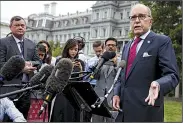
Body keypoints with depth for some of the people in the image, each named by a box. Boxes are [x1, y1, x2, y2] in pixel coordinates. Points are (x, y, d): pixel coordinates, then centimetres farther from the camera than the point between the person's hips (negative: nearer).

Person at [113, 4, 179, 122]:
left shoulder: (162, 41, -5)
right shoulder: (127, 46, 17)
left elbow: (172, 75, -12)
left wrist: (158, 85, -32)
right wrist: (117, 93, 4)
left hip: (146, 109, -6)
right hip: (124, 108, 6)